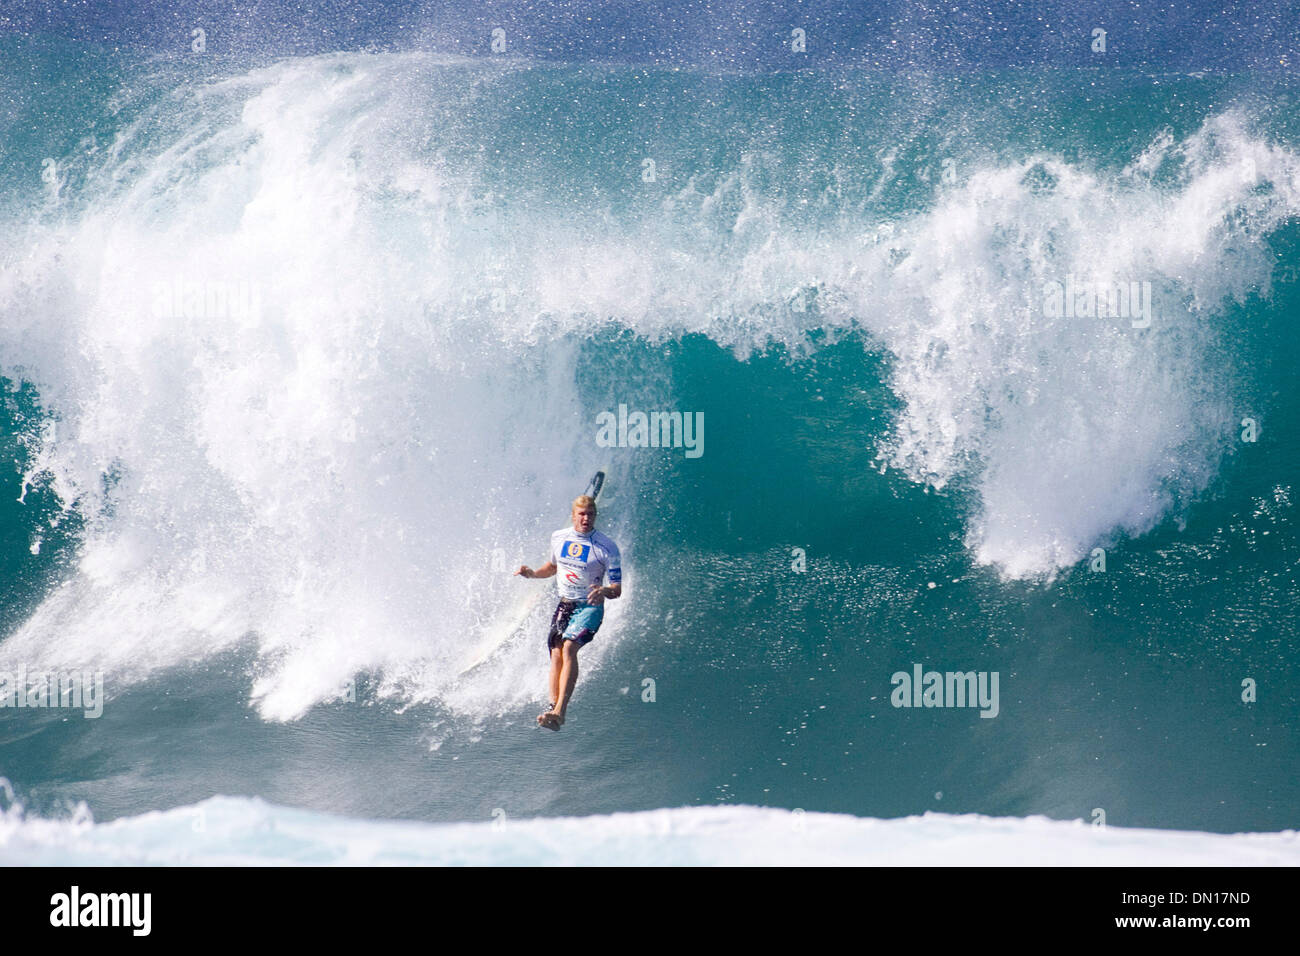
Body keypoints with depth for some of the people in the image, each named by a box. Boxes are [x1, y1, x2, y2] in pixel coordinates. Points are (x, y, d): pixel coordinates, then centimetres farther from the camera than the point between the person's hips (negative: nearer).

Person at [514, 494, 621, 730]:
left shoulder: (607, 547, -11)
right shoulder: (559, 538, 3)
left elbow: (617, 589, -11)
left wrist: (604, 591, -34)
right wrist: (533, 573, 4)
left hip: (589, 607, -6)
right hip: (564, 605, 6)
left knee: (569, 648, -26)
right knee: (556, 654, -10)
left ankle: (559, 712, -35)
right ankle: (553, 706, -7)